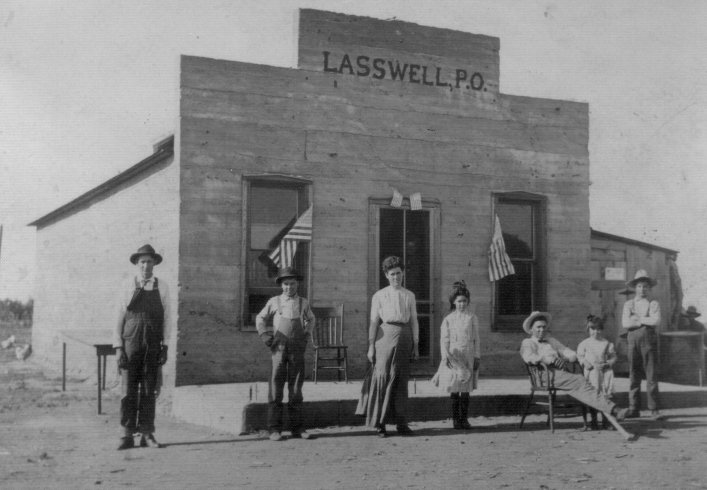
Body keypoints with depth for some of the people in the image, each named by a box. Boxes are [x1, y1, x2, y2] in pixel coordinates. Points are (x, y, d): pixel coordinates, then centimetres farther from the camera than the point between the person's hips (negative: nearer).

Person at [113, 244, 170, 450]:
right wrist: (118, 348, -3)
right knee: (129, 391, -1)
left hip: (153, 346, 1)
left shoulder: (162, 288, 7)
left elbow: (166, 319, 7)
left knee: (149, 391, 3)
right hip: (131, 343, -1)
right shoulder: (128, 288, 5)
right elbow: (119, 318, 4)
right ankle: (127, 435, 5)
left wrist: (165, 346, 0)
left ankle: (147, 434, 9)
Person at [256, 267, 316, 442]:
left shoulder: (303, 303, 9)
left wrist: (307, 334, 13)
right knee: (276, 387, -3)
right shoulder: (274, 302, 5)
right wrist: (264, 334, 3)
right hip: (279, 348, -2)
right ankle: (274, 429, 1)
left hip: (297, 349, 2)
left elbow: (311, 319, 27)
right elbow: (260, 318, 16)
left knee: (296, 388, 5)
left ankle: (296, 428, 11)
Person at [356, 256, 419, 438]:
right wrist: (371, 346, -1)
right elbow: (374, 322, 4)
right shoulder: (379, 296, 5)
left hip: (404, 336, 3)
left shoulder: (409, 296, 12)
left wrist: (415, 346, 9)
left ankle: (401, 422, 11)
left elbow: (414, 321, 13)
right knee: (382, 376, -7)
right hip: (386, 335, -3)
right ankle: (379, 422, 0)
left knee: (402, 380, 5)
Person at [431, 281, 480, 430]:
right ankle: (455, 419, 5)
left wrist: (477, 357, 2)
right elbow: (444, 339, 2)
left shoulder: (472, 318, 7)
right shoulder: (448, 319, 5)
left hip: (468, 357, 1)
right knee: (454, 389, -1)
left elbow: (476, 339, 7)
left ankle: (464, 419, 9)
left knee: (465, 390, 2)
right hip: (453, 357, 0)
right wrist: (445, 355, -11)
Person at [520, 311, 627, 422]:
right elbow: (530, 358, -9)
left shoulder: (552, 341, 33)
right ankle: (613, 409, -39)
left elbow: (572, 354, 24)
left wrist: (565, 359, -1)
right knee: (580, 382, -28)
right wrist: (552, 360, -18)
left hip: (560, 373, 6)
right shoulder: (527, 343, 15)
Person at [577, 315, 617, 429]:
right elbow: (580, 357, 3)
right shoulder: (584, 344, 6)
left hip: (605, 371, 1)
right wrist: (590, 365, -12)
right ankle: (593, 421, 5)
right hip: (591, 372, -1)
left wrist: (606, 364, -9)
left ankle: (605, 421, 5)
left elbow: (613, 357, 9)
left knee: (606, 394, -4)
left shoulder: (607, 344, 10)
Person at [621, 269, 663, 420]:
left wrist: (638, 319, -2)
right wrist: (646, 321, -4)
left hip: (649, 339, -2)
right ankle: (634, 409, 8)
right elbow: (625, 323, -2)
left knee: (651, 375, -5)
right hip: (633, 340, 2)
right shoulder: (628, 304, 12)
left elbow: (656, 321, -8)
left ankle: (654, 409, -3)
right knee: (633, 375, 3)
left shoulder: (653, 304, 8)